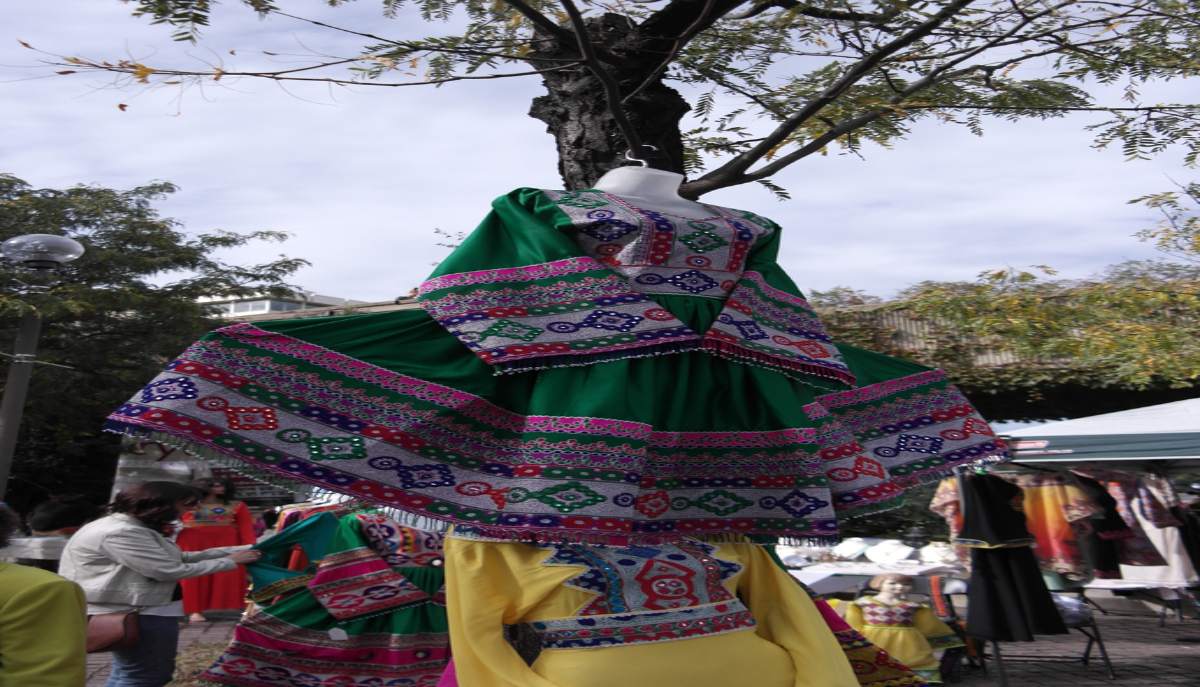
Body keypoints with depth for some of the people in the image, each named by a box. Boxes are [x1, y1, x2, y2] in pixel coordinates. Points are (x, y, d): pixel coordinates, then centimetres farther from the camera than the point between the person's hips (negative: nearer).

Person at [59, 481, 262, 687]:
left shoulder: (135, 528, 13)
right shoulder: (120, 533, -22)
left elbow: (181, 558, 11)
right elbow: (170, 570, -24)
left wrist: (242, 550, 5)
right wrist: (229, 562, -13)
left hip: (138, 611, 11)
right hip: (137, 614, -11)